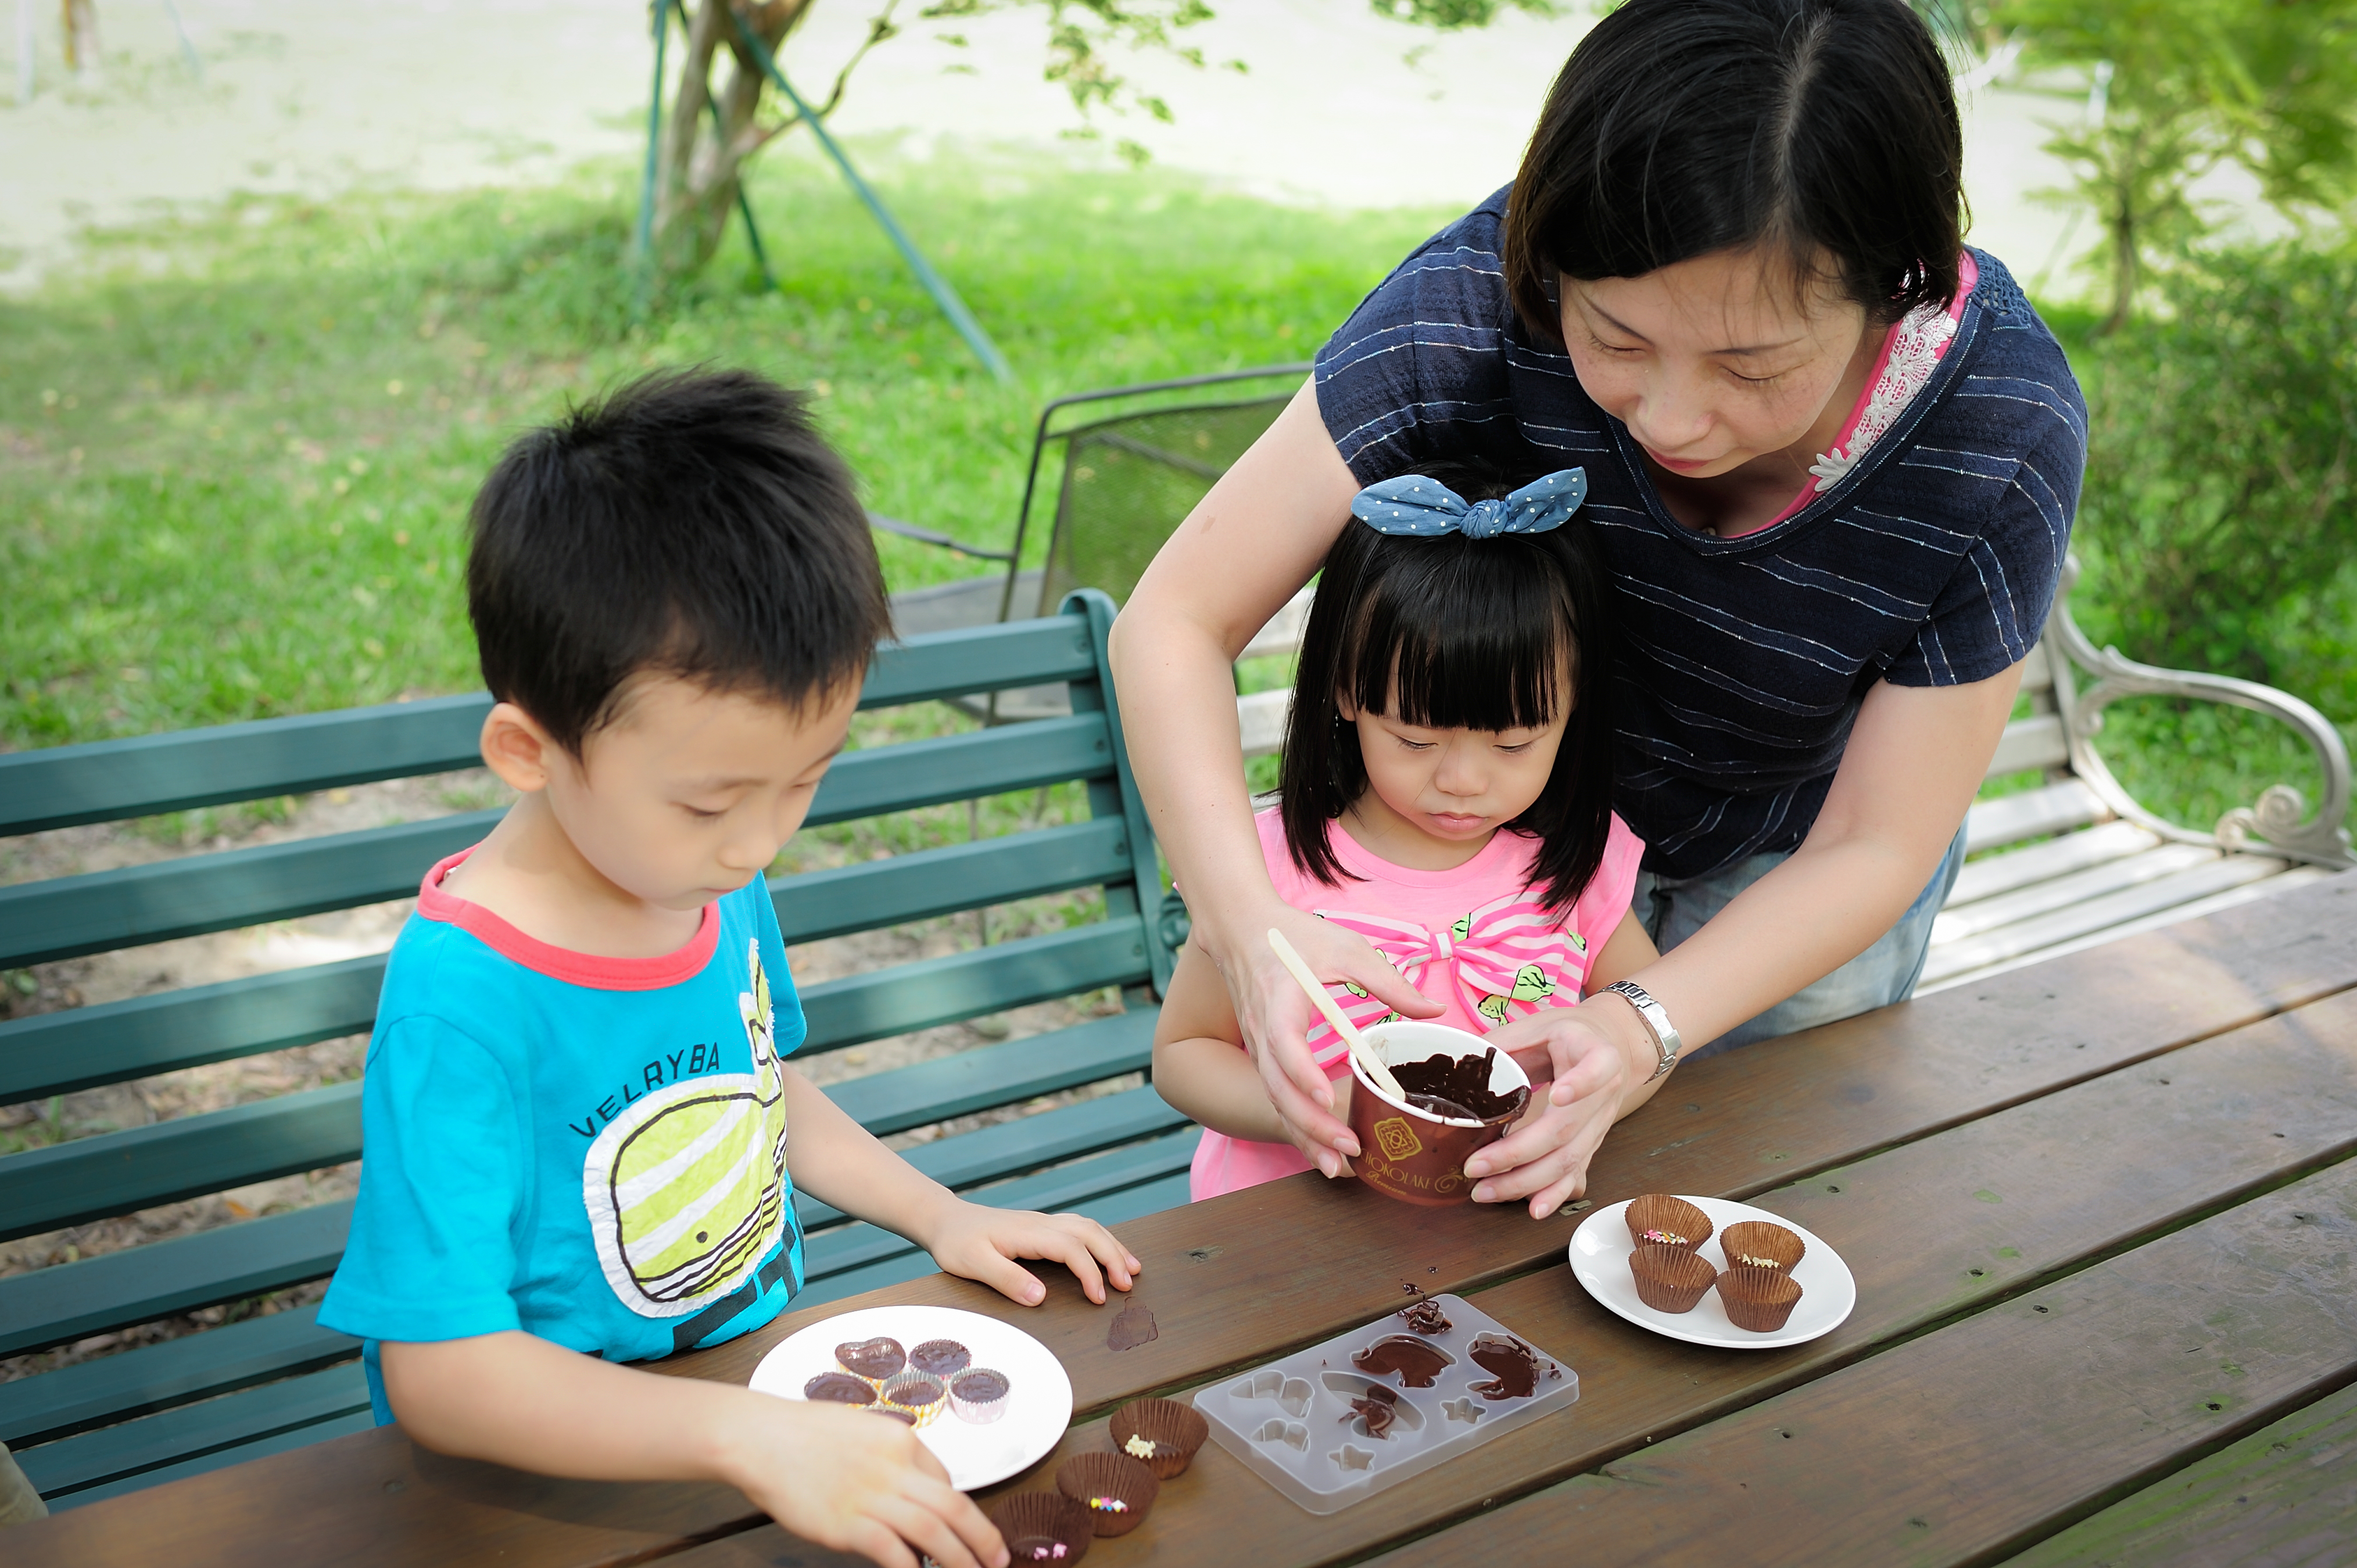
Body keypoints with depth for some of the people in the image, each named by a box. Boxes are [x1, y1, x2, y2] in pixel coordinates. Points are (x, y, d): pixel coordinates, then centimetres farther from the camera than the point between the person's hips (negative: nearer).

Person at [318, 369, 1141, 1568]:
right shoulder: (462, 997, -24)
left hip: (767, 1384, 6)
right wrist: (750, 1437, -35)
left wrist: (941, 1218, 9)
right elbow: (439, 1371, -26)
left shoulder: (720, 880, -3)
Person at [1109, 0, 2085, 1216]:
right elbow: (1175, 621, -31)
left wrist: (1646, 1028, -41)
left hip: (1789, 861, 0)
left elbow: (1870, 846, -24)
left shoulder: (2009, 433, -34)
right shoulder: (1485, 297, -36)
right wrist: (1248, 921, -48)